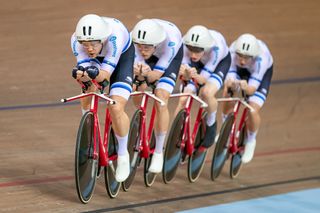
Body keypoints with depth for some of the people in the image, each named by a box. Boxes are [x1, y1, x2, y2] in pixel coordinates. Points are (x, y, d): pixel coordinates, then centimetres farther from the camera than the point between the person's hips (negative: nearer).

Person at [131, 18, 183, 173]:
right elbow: (137, 67, -30)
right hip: (152, 56, 3)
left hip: (172, 56, -3)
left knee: (161, 99, -19)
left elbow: (158, 73, -34)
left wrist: (148, 75, -56)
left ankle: (159, 152, -10)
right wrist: (140, 76, -53)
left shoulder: (170, 40, -42)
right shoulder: (134, 38, -36)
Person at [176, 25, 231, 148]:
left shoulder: (216, 47, -41)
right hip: (198, 64, 3)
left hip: (220, 61, -3)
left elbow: (204, 78, -36)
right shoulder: (185, 44, -35)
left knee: (207, 92, -31)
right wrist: (185, 74, -54)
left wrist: (196, 76, -58)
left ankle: (211, 126, -3)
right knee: (183, 100, -14)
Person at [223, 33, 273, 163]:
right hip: (240, 70, 3)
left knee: (253, 111, -17)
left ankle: (250, 141, 12)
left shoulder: (261, 58, -44)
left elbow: (252, 88, -42)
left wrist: (246, 87, -65)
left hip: (262, 72, -3)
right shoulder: (232, 51, -39)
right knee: (228, 95, -20)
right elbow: (228, 79, -41)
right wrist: (230, 84, -64)